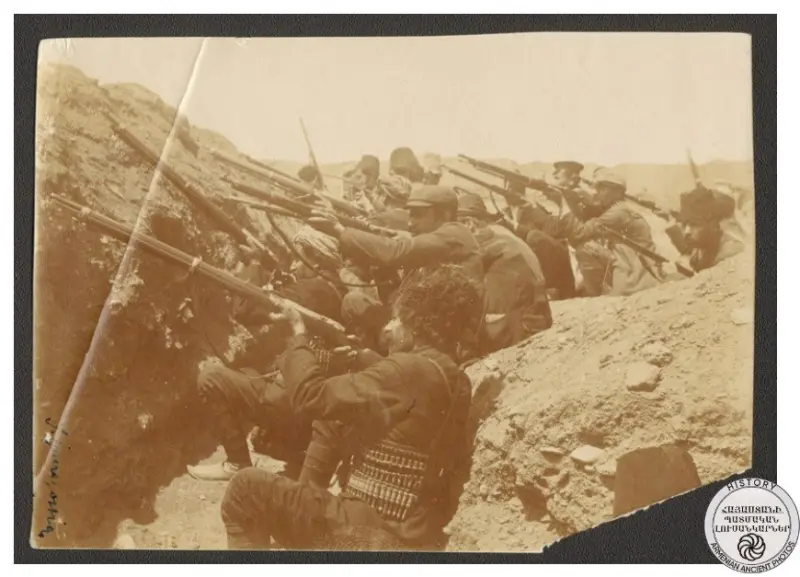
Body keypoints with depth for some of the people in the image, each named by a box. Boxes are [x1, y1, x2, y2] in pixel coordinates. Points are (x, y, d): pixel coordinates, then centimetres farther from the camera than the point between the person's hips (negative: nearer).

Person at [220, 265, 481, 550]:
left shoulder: (410, 370, -20)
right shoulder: (457, 383, 7)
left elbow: (311, 397, -21)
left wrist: (299, 333, -4)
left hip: (371, 533, -9)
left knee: (247, 488, 0)